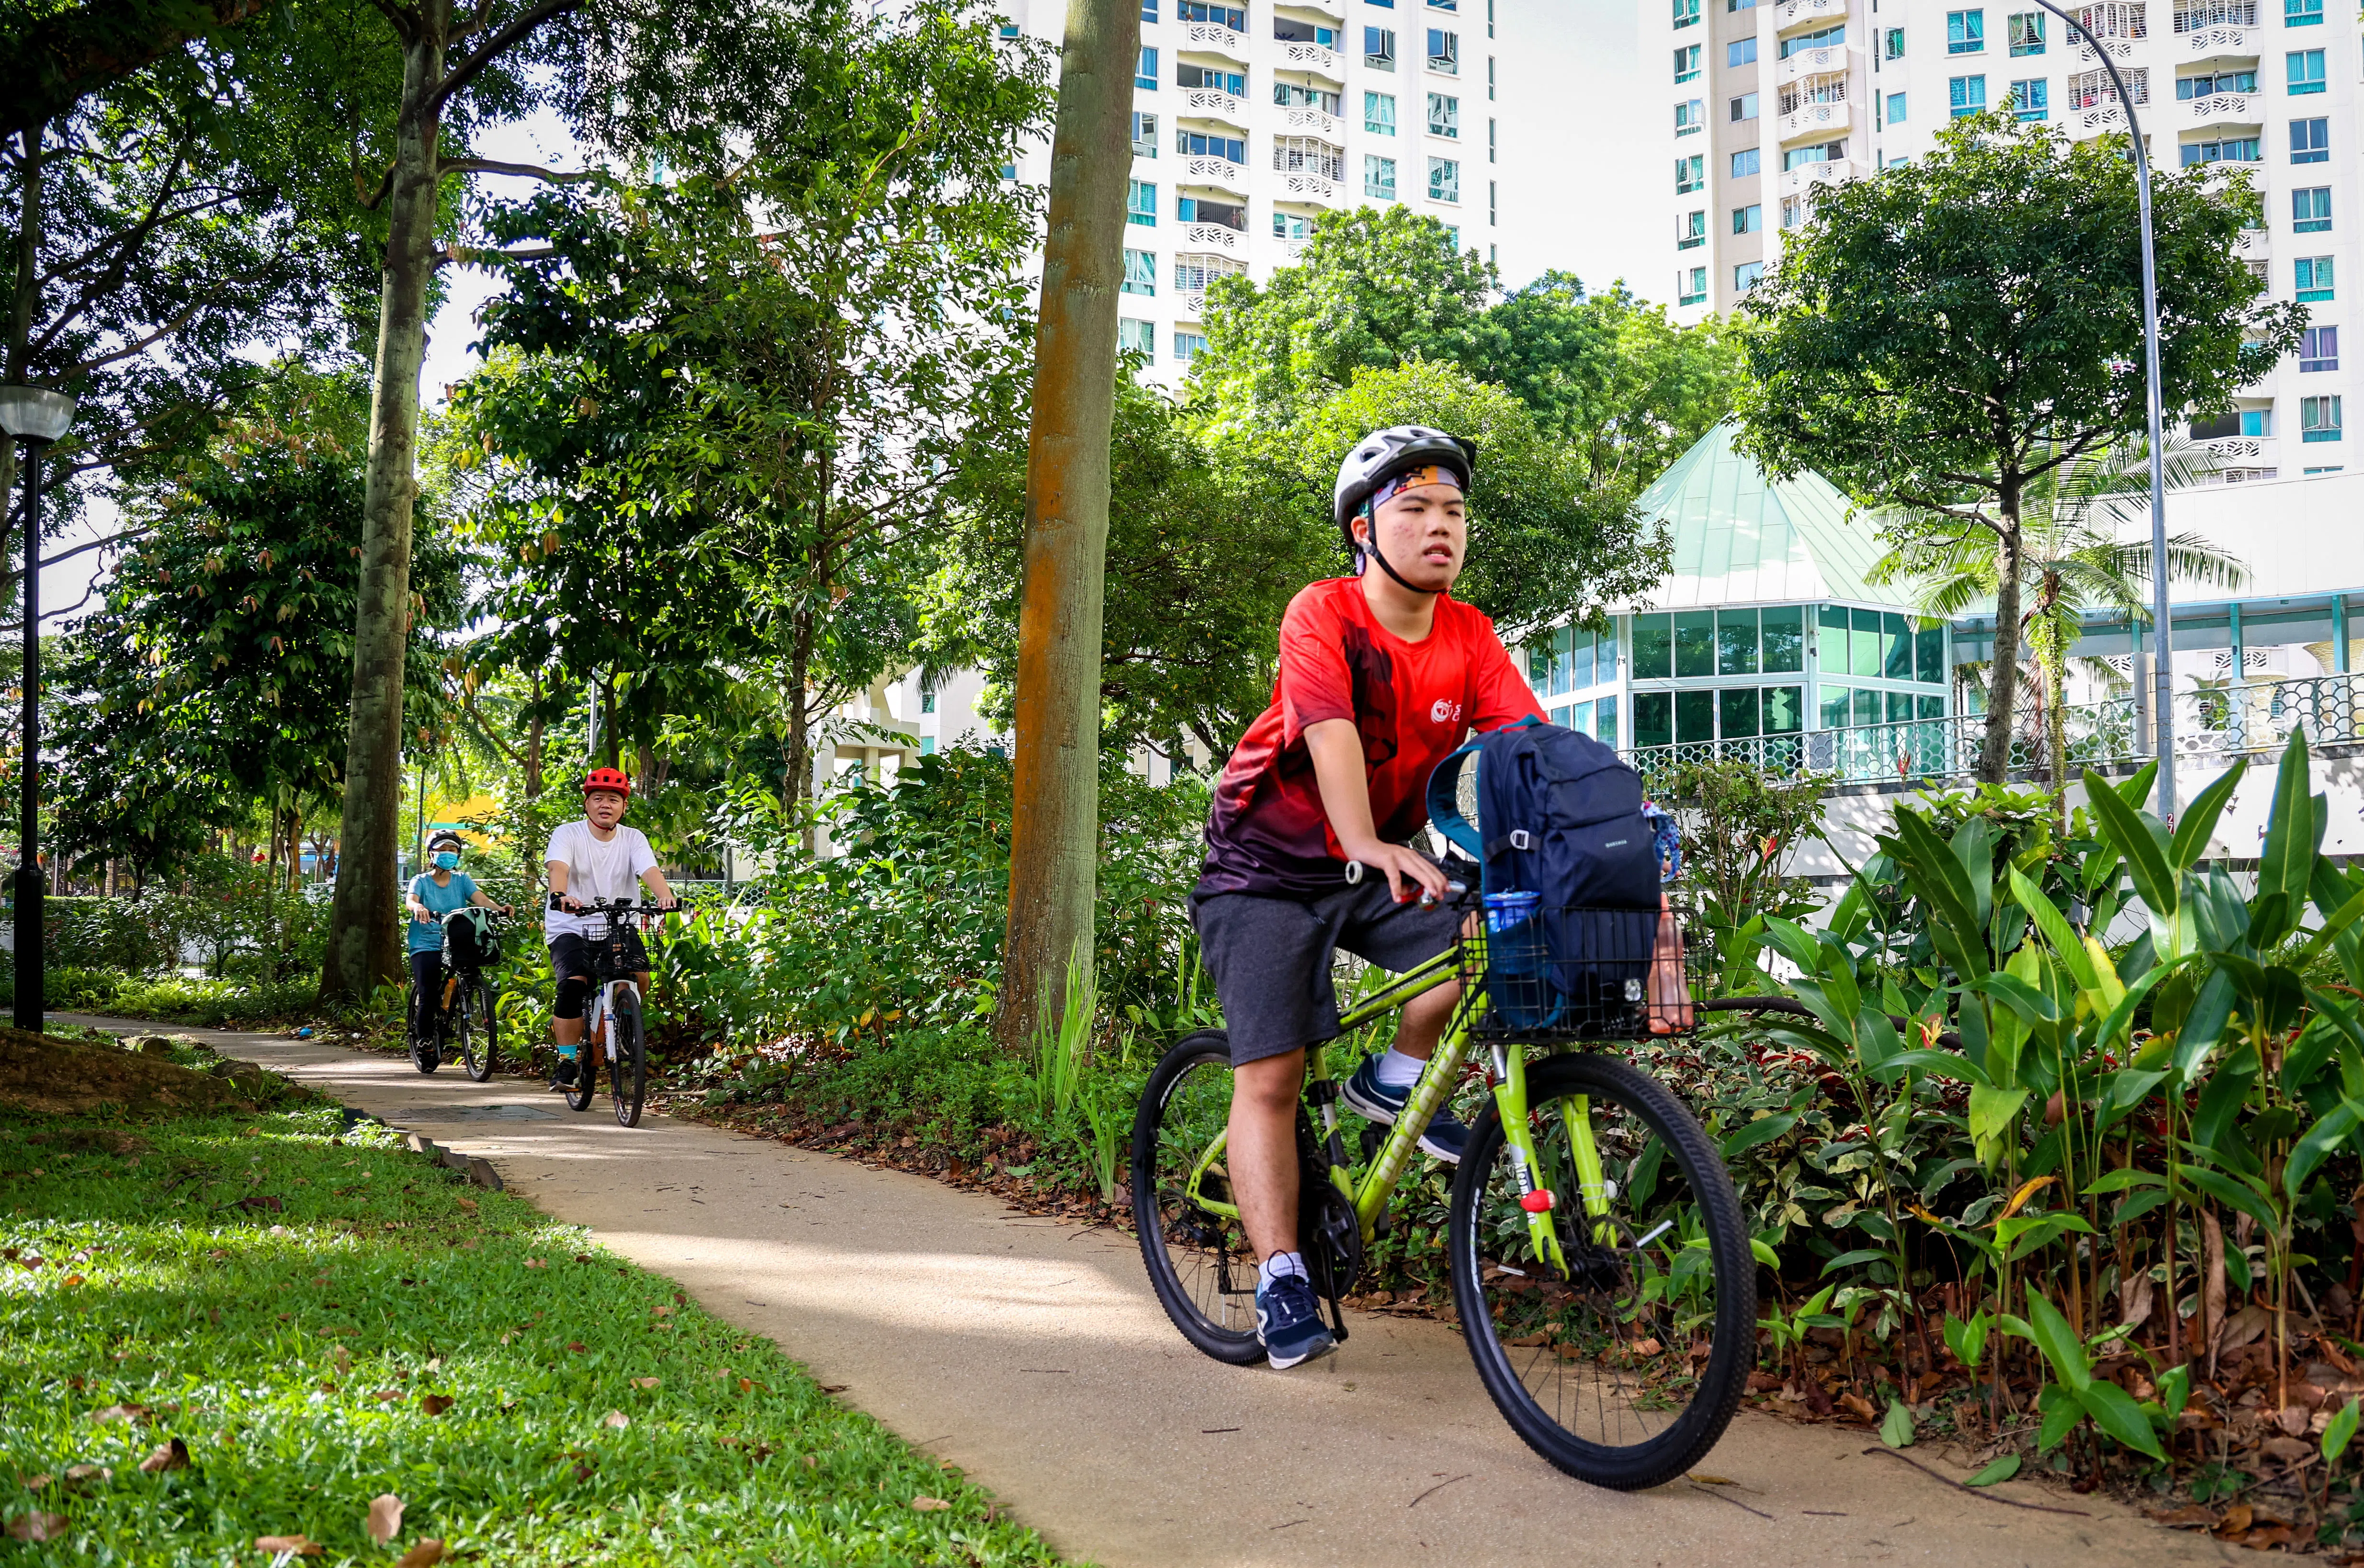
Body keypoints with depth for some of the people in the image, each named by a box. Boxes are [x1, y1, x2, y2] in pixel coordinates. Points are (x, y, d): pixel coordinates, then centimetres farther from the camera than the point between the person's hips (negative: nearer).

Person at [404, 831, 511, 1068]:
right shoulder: (421, 881, 7)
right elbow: (410, 900, -13)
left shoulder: (462, 880, 12)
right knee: (428, 996, -14)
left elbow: (479, 897, -5)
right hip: (426, 946, -2)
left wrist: (499, 908, -27)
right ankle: (424, 1041, 2)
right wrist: (418, 907, -39)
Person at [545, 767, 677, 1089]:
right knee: (574, 985, -24)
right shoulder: (568, 835, -6)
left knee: (639, 975, -22)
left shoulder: (633, 839, 2)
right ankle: (566, 1062, -12)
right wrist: (561, 895, -47)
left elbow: (650, 870, -16)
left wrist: (665, 895, -38)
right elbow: (558, 867, -25)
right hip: (571, 927, -2)